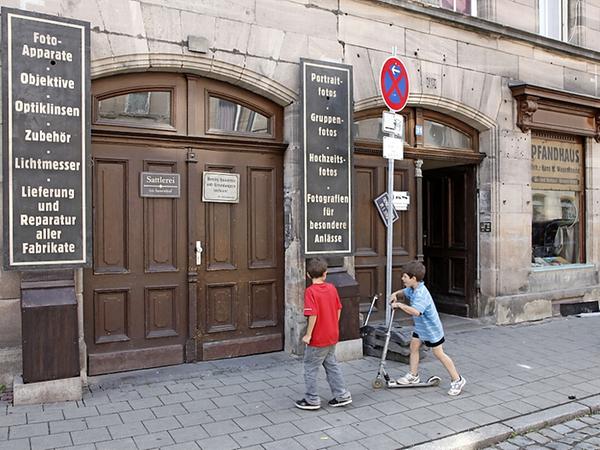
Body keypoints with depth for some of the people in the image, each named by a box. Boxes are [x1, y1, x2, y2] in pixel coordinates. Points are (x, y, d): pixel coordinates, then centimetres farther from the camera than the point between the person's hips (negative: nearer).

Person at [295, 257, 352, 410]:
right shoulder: (332, 288, 1)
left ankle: (312, 400, 18)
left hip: (318, 338, -7)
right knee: (332, 365, 20)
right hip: (332, 336, 7)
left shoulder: (310, 291, -18)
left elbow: (313, 315, -24)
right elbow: (338, 309, 6)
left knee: (310, 368, 8)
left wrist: (308, 335, -15)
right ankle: (342, 395, 23)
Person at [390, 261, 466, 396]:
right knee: (413, 347, 11)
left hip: (431, 328, -9)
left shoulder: (421, 294, -34)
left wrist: (399, 305, -40)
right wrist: (396, 294, -2)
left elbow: (416, 311, -49)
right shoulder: (412, 289, -3)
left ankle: (457, 380, 11)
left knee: (439, 354, -1)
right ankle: (413, 376, 24)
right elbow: (404, 292, 20)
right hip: (420, 327, 9)